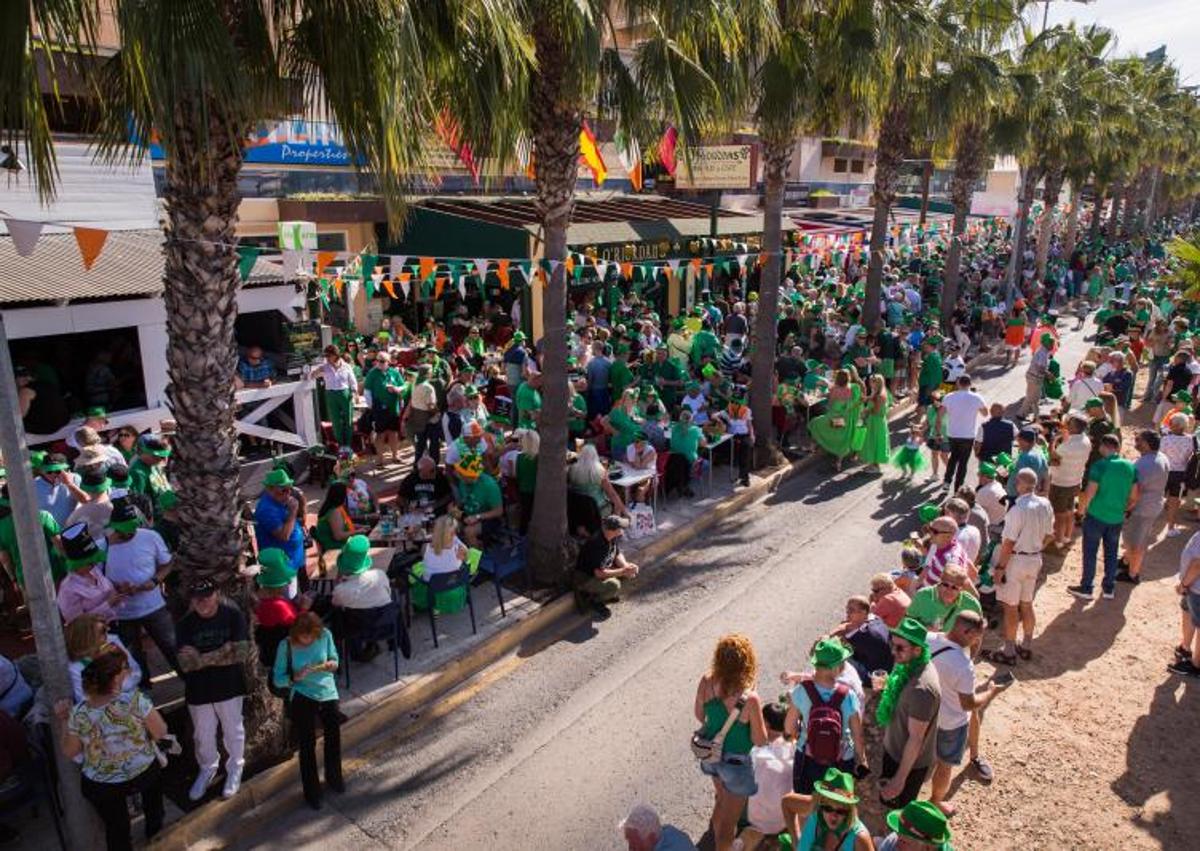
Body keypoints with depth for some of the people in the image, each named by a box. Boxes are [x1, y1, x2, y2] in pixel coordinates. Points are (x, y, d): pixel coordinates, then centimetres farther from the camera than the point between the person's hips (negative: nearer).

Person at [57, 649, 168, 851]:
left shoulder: (78, 713, -20)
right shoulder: (135, 700, -29)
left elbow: (70, 752, -4)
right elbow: (160, 733, -18)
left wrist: (66, 721, 4)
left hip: (101, 787, 1)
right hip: (144, 775, -1)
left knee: (116, 829, 25)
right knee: (153, 776, 35)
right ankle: (155, 830, 50)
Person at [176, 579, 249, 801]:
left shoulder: (233, 616, -16)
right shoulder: (185, 624, -11)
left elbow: (241, 653, -22)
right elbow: (186, 664, -17)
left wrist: (202, 658, -21)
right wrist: (222, 652, -25)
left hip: (229, 687, -2)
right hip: (198, 689, 2)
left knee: (233, 731, 16)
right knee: (203, 735, 19)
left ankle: (235, 769, 40)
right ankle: (207, 769, 45)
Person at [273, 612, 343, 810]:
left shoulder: (325, 635, -12)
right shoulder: (286, 646, -17)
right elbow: (277, 679, -10)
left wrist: (332, 664, -18)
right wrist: (296, 677, -28)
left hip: (328, 693, 3)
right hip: (302, 697, -2)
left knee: (334, 736, 14)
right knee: (307, 744, 2)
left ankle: (334, 777, 39)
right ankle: (312, 791, 21)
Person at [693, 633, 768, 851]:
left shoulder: (706, 682, -22)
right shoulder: (750, 699, -36)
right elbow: (760, 741, -21)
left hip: (711, 754, 6)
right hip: (736, 763, -6)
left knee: (722, 801, 35)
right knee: (729, 819, 18)